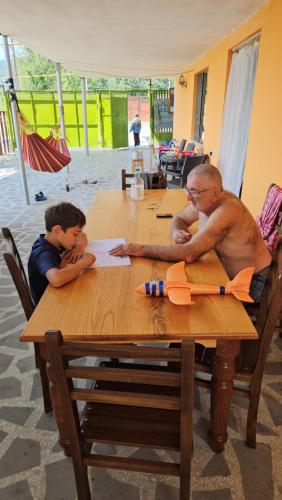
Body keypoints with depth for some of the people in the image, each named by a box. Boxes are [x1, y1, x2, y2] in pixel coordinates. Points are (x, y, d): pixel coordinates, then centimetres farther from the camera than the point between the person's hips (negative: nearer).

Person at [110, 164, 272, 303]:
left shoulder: (227, 211, -33)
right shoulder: (203, 201, -9)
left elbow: (189, 253, -40)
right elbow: (179, 218, 9)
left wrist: (142, 249, -35)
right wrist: (177, 232, -16)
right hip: (226, 271, 7)